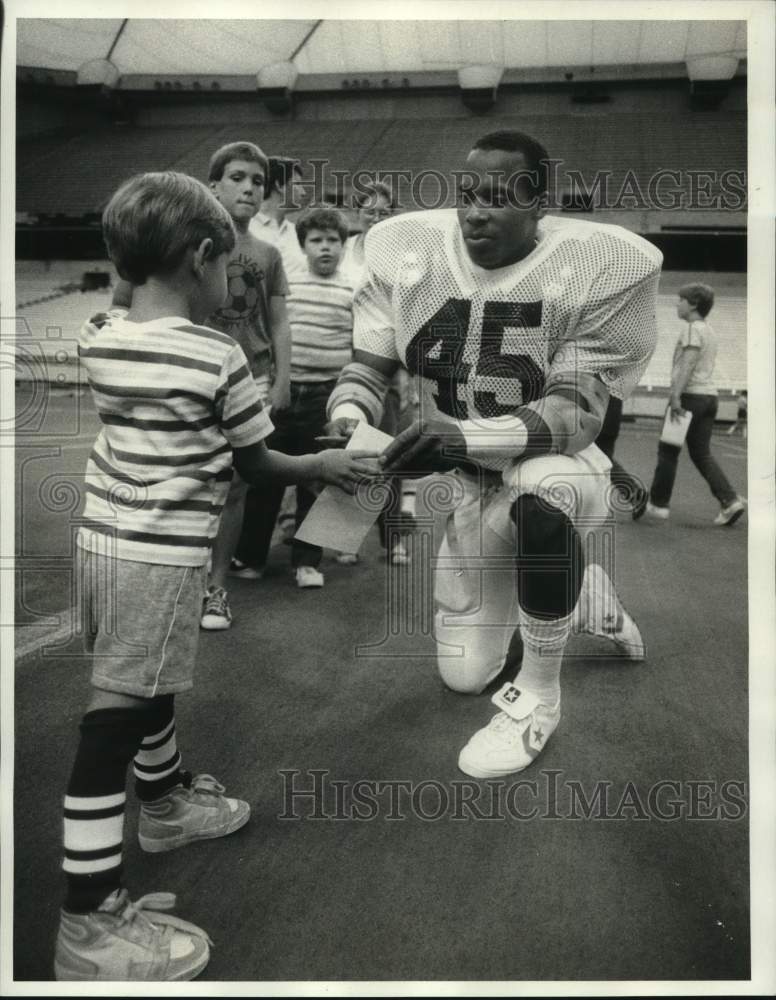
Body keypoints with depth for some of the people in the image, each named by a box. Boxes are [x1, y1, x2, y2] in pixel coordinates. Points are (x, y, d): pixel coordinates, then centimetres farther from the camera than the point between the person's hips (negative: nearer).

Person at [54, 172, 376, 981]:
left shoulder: (97, 340, 5)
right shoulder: (218, 356, -13)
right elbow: (252, 463, -3)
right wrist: (322, 466, 13)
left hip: (102, 536, 8)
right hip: (160, 552, -8)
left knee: (146, 688, 25)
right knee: (117, 717, -3)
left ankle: (166, 802, 49)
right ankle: (89, 924, 8)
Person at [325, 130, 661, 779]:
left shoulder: (601, 265, -21)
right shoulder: (409, 249, -10)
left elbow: (579, 411, -26)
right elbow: (368, 363, -5)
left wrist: (465, 437, -41)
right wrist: (348, 425, -28)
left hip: (558, 472, -4)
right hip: (473, 489, 5)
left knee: (543, 487, -43)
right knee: (464, 676, 10)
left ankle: (538, 698, -17)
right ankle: (582, 585, 40)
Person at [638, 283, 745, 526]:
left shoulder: (692, 329, -8)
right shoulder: (709, 330, 19)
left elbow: (688, 365, -19)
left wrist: (676, 397, -25)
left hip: (690, 395, -9)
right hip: (709, 395, 9)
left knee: (668, 451, 0)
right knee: (702, 453, 9)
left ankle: (658, 504, 5)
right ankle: (729, 501, -2)